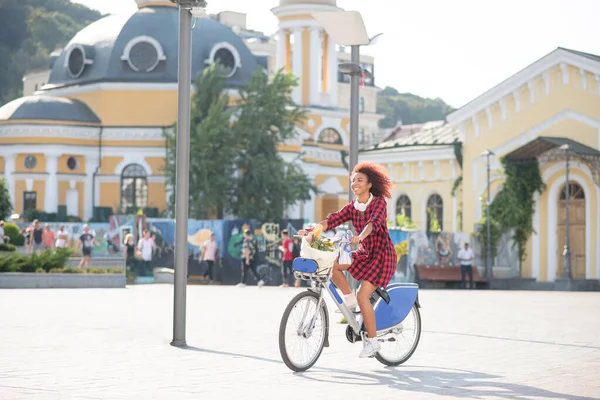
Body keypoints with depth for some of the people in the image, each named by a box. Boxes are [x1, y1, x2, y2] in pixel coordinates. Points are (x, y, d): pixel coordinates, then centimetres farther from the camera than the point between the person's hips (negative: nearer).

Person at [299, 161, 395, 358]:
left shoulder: (379, 203, -13)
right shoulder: (352, 207, 4)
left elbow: (374, 222, -32)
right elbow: (333, 219, -8)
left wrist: (359, 237, -51)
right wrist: (311, 230, -24)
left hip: (382, 255, -7)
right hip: (365, 254, 7)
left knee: (363, 296, -17)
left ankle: (372, 341, -6)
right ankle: (349, 298, 6)